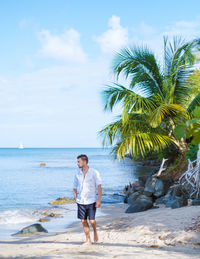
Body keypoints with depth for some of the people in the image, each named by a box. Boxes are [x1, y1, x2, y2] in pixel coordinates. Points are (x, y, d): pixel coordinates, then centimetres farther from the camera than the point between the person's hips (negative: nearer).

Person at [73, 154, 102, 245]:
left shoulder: (94, 172, -6)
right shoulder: (77, 174, 4)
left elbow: (99, 187, -7)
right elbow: (75, 188, 12)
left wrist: (99, 200, -13)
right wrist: (76, 199, 1)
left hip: (91, 201, -4)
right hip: (81, 201, 4)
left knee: (92, 220, -8)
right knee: (83, 221, 2)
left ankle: (95, 232, 24)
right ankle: (88, 240, 12)